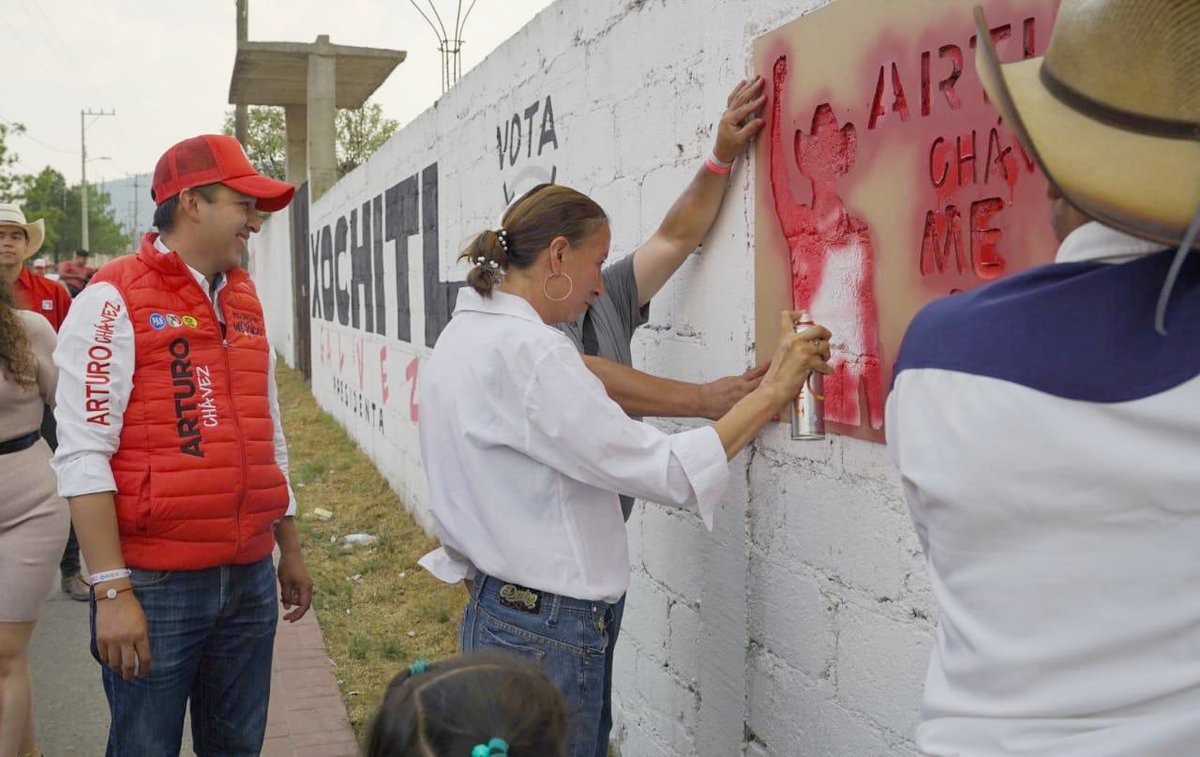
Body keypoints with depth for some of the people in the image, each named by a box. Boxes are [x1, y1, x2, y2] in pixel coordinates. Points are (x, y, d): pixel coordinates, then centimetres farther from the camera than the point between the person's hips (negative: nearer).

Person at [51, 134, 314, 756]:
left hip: (250, 580, 6)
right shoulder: (114, 301, -8)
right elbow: (83, 458, -14)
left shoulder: (244, 303, 13)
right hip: (156, 585, -6)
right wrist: (111, 590, -18)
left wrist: (290, 550, 21)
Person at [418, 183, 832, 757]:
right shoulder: (527, 349, -22)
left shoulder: (466, 333, 8)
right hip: (547, 633, -10)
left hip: (491, 608, 10)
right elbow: (666, 472, -22)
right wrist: (771, 391, -15)